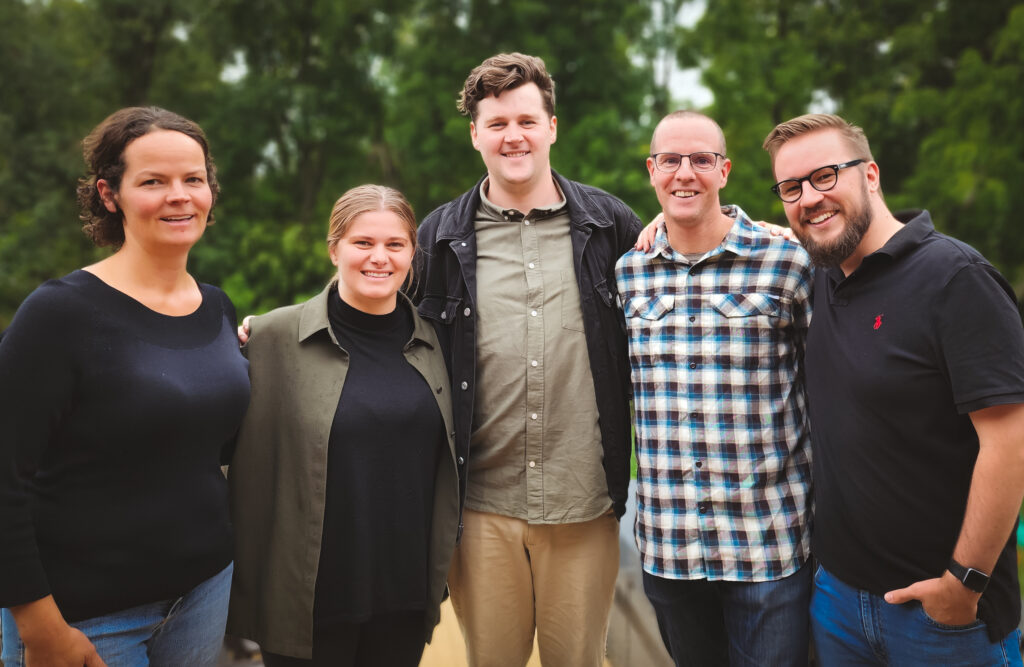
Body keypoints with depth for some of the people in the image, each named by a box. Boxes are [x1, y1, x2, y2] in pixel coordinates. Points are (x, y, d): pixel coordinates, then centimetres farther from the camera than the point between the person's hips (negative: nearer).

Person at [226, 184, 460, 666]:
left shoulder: (430, 342, 4)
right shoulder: (276, 337, -8)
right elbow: (244, 459, -6)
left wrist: (440, 567, 12)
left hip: (408, 596, 4)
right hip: (309, 603, -3)